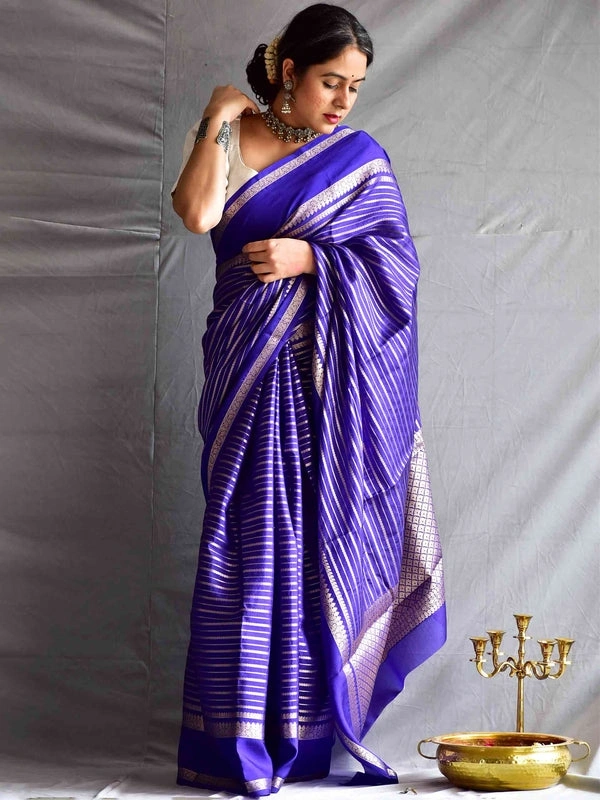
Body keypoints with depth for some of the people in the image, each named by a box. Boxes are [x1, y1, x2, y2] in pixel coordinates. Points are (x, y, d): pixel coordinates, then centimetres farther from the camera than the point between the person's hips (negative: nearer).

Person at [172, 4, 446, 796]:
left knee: (329, 533, -1)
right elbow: (197, 213, -12)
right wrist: (218, 120, -7)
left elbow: (397, 257, -1)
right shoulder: (225, 136, 7)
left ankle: (310, 728, 8)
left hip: (336, 373, 0)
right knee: (251, 532, -3)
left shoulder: (361, 157, 7)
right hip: (251, 366, 0)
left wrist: (309, 258, -12)